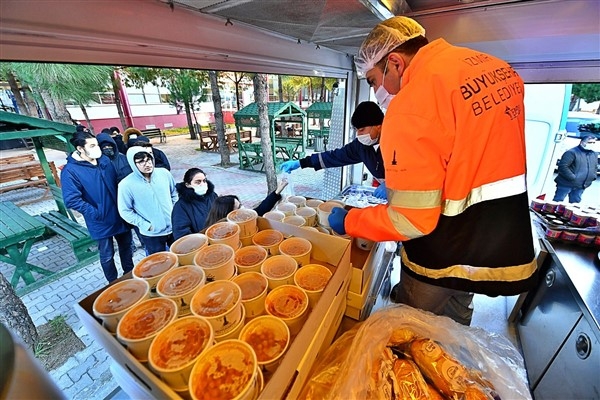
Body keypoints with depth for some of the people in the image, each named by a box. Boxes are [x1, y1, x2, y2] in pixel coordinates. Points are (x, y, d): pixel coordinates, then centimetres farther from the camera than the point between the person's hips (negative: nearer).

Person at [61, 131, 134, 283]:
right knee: (107, 256, 12)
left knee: (126, 247, 20)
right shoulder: (70, 171, -14)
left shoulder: (105, 160, 2)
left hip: (121, 216, 5)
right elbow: (72, 200, -19)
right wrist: (96, 213, -19)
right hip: (101, 222, -5)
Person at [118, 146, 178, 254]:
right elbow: (125, 211, -8)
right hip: (151, 235, -3)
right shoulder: (126, 184, -15)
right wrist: (146, 225, -12)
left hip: (174, 228, 3)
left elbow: (174, 194, 8)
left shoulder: (164, 173, -6)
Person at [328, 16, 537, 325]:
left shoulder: (411, 105, -25)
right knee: (456, 321, 33)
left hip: (446, 258, -8)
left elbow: (410, 220, -26)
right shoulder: (496, 68, 3)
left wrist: (348, 222, -11)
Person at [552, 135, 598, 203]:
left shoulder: (594, 155, 15)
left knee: (575, 203, 13)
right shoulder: (571, 152, -12)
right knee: (558, 201, -5)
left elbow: (595, 167, 27)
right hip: (566, 184, -8)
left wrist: (593, 176, 9)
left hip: (580, 186, 8)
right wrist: (573, 178, -20)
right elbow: (563, 166, -19)